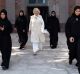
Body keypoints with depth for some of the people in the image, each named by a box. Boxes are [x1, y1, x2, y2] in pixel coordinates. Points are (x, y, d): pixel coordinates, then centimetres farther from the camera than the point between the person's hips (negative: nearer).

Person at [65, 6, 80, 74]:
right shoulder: (70, 19, 1)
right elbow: (67, 28, -2)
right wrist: (69, 36, -12)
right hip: (72, 37, 0)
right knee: (72, 50, 10)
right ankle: (71, 58, 40)